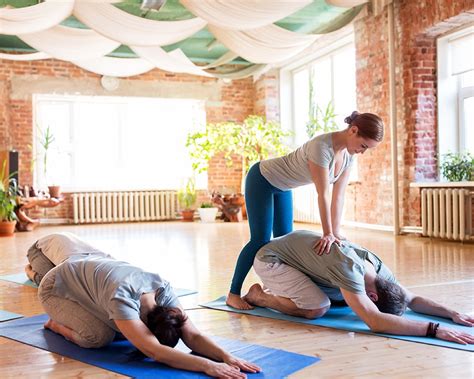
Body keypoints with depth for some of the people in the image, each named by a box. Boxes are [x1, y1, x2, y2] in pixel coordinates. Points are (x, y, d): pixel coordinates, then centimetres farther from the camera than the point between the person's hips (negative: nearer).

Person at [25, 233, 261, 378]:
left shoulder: (163, 289, -25)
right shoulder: (122, 297, -44)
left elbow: (192, 336, -28)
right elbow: (155, 352, -51)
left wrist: (226, 356, -44)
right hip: (57, 288, -7)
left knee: (126, 328, -2)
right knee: (99, 336, -26)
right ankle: (58, 324, 4)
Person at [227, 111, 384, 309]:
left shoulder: (348, 155, -11)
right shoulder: (321, 147, -36)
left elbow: (338, 196, -10)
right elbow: (323, 195, -35)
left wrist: (335, 233, -14)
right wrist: (328, 234, -32)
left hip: (282, 187, 9)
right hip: (261, 180, -9)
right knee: (260, 240, -8)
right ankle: (233, 294, 3)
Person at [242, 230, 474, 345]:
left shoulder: (377, 267, -12)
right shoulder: (350, 269, -38)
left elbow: (412, 299, -1)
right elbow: (375, 322, -48)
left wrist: (453, 314, -15)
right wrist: (435, 330, -50)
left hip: (298, 250, 9)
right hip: (271, 259, -9)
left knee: (346, 300, 7)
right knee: (317, 308, -26)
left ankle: (280, 289, 21)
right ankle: (259, 296, -2)